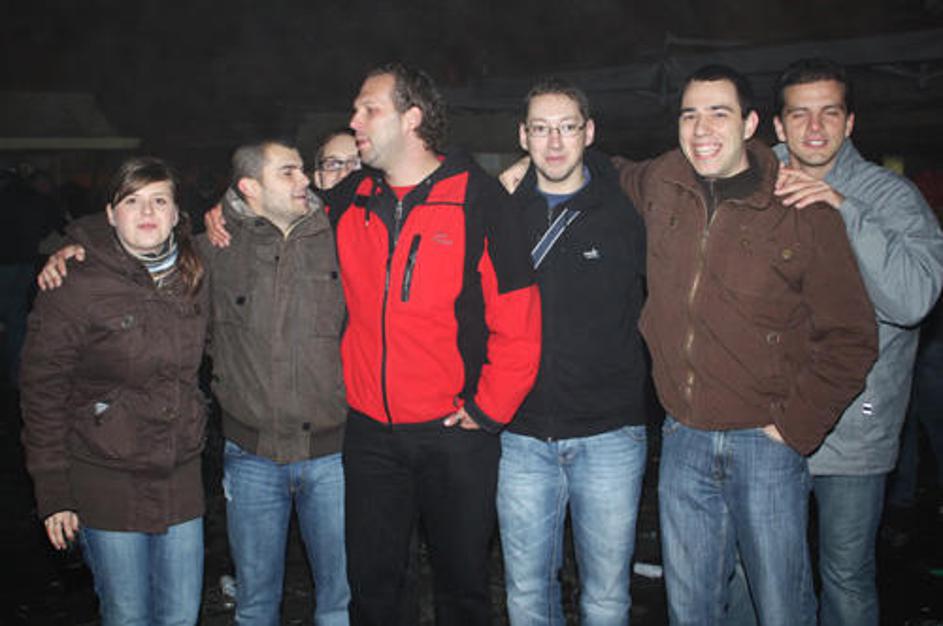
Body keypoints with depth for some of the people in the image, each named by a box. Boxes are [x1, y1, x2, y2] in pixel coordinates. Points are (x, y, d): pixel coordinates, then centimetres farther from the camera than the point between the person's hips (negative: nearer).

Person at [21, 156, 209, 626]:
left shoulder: (192, 277, 3)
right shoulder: (75, 287, -12)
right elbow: (43, 391, -8)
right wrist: (52, 492, -7)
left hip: (180, 477, 4)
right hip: (107, 481, -4)